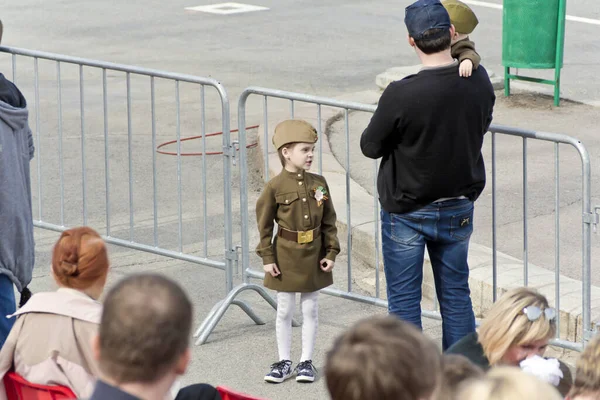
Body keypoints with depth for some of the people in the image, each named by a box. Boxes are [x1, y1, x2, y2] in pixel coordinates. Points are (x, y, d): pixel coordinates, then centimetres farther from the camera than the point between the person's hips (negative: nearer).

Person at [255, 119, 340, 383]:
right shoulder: (275, 187, -10)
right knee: (284, 310, 7)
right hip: (286, 255, -2)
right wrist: (267, 258, -8)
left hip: (313, 255, 3)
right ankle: (284, 362, 18)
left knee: (310, 309, 9)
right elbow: (265, 224, -6)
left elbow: (329, 221, 4)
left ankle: (307, 361, 19)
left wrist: (331, 252, -1)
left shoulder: (319, 183, -2)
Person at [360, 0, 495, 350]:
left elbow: (371, 147, -12)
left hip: (406, 213, -4)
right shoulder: (479, 81, -11)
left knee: (404, 299, 8)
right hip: (459, 210, 4)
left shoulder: (400, 95, -26)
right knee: (456, 293, 16)